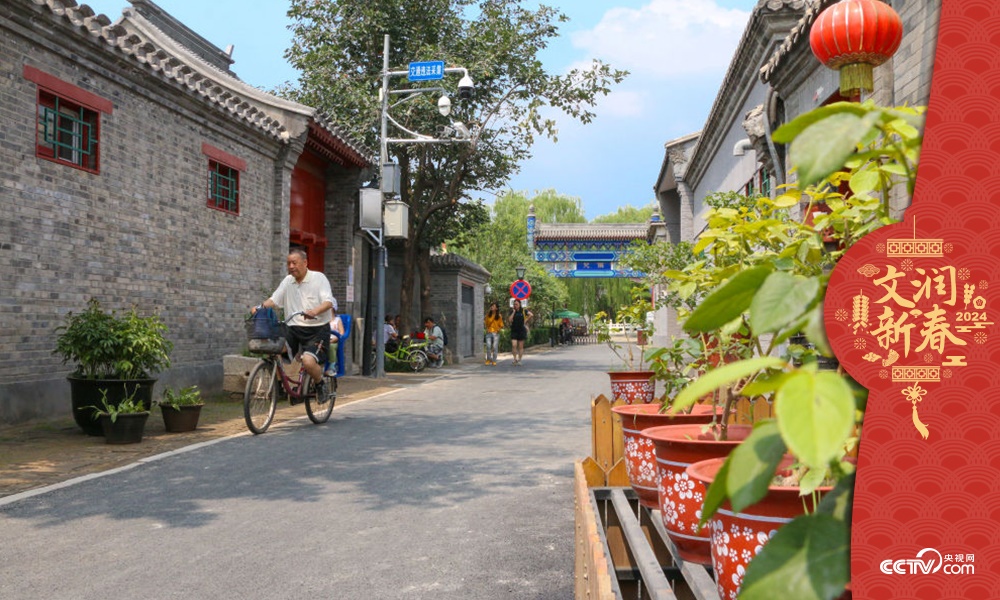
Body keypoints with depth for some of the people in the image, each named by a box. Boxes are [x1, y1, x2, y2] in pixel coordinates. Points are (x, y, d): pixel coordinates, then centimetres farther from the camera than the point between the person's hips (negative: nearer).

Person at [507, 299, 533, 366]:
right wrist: (513, 312, -8)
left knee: (520, 346, 3)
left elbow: (531, 315, -15)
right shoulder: (512, 312, 7)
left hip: (522, 330, -2)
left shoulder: (524, 311, -1)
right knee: (514, 345, -10)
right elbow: (509, 320, -7)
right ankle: (515, 359, 4)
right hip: (514, 330, 2)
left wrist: (526, 321, -11)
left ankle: (519, 360, 11)